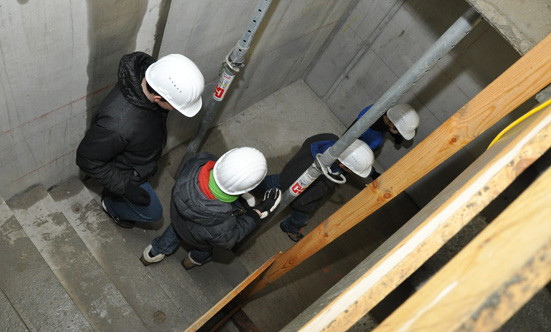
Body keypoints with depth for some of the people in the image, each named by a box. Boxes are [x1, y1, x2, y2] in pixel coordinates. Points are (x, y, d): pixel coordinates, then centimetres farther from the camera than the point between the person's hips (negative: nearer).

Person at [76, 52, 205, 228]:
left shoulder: (152, 73, -27)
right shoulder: (117, 123, -48)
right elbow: (87, 159, -30)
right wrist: (125, 188, -21)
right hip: (126, 173, -6)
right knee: (152, 212, 18)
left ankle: (112, 192, 65)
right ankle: (110, 204, 46)